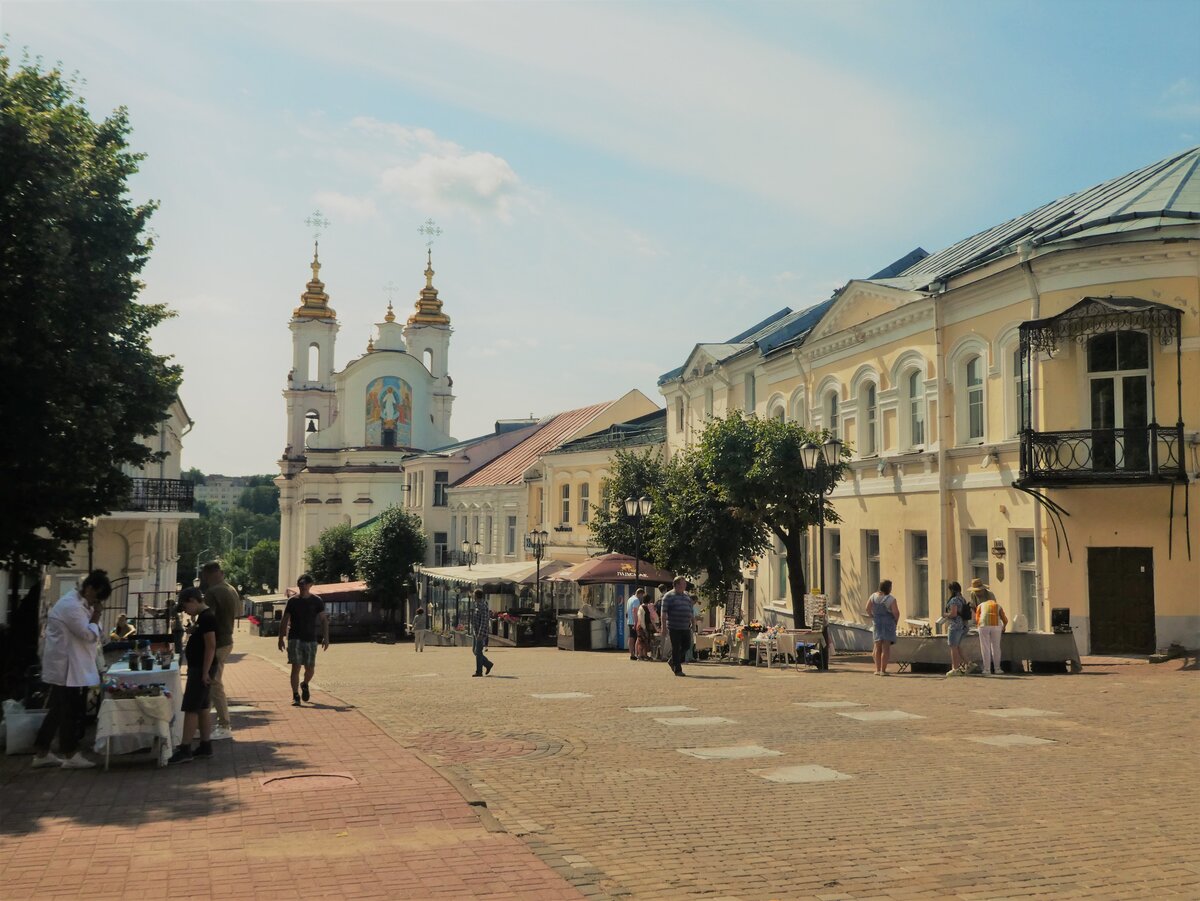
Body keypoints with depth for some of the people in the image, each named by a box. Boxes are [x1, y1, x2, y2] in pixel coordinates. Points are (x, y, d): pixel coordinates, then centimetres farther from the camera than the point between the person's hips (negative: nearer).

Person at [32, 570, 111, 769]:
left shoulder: (77, 603, 14)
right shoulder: (71, 605, -19)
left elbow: (90, 635, 20)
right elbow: (89, 634, -20)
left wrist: (92, 614, 4)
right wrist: (96, 615, -9)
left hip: (68, 667, 11)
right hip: (67, 668, -11)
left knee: (59, 710, 14)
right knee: (71, 712, -2)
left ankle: (41, 754, 20)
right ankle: (70, 756, 7)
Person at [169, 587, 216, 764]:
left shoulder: (206, 617, -17)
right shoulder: (203, 617, 14)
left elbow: (211, 646, -22)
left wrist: (205, 672, -22)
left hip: (201, 669, -10)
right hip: (199, 668, 10)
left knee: (190, 709, -8)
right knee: (203, 708, 13)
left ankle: (185, 750, -6)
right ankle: (205, 746, 18)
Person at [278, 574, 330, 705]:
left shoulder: (317, 601, 3)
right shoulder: (292, 601, 3)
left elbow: (323, 620, 3)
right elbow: (285, 621, 6)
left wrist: (325, 638, -6)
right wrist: (281, 638, 2)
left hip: (311, 639, 1)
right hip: (295, 639, -1)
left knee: (310, 669, 4)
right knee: (296, 667, -7)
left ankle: (305, 685, 35)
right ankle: (295, 696, -2)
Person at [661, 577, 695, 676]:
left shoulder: (687, 595, 14)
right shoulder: (668, 596, -6)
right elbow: (664, 613, -8)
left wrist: (691, 624, 18)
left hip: (685, 627, 6)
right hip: (674, 627, -6)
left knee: (687, 645, 6)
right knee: (676, 648, -1)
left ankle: (673, 662, 28)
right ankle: (677, 670, 7)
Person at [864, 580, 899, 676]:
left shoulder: (873, 596, 1)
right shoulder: (891, 599, -15)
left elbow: (868, 609, 1)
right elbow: (896, 612, -18)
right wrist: (896, 621, 1)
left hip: (877, 623, 5)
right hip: (888, 623, -5)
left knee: (878, 647, 13)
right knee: (886, 647, -2)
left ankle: (877, 669, 12)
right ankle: (883, 670, -4)